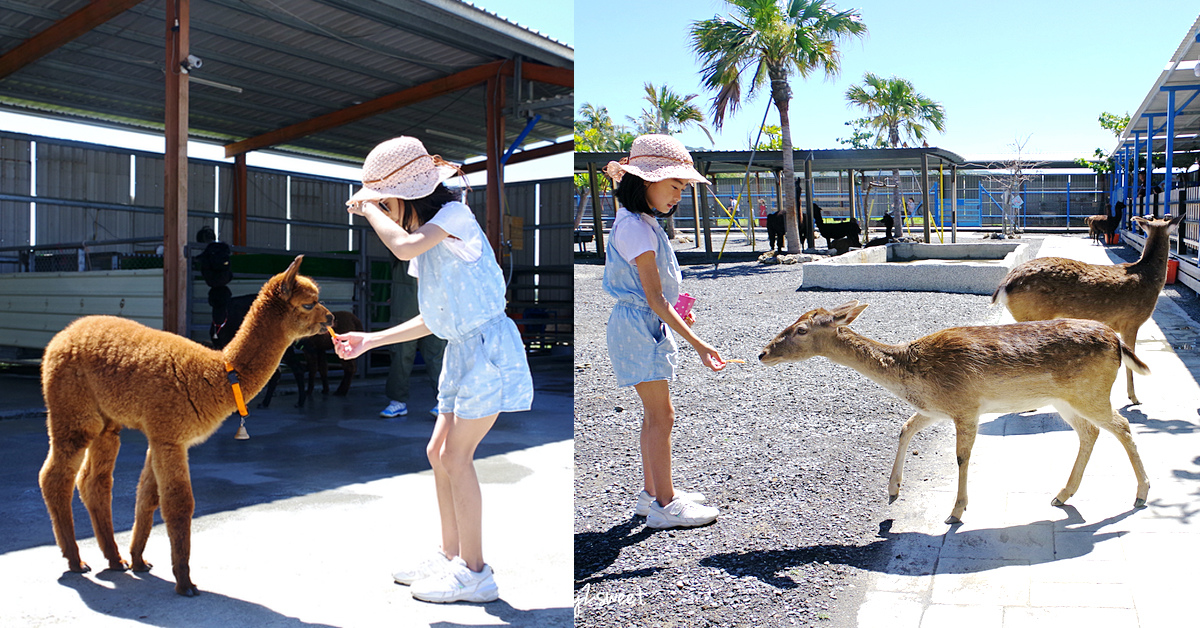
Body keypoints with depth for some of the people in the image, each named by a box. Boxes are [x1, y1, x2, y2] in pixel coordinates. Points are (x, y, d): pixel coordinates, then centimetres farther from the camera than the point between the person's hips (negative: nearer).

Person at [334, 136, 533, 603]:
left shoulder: (454, 214, -10)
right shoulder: (428, 237, 14)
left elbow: (404, 246, -31)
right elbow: (433, 320, 17)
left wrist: (369, 207, -13)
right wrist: (369, 341, 16)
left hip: (488, 345, -9)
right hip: (463, 349, 9)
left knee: (457, 456, -7)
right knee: (439, 452, 12)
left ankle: (474, 573, 5)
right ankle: (452, 556, 26)